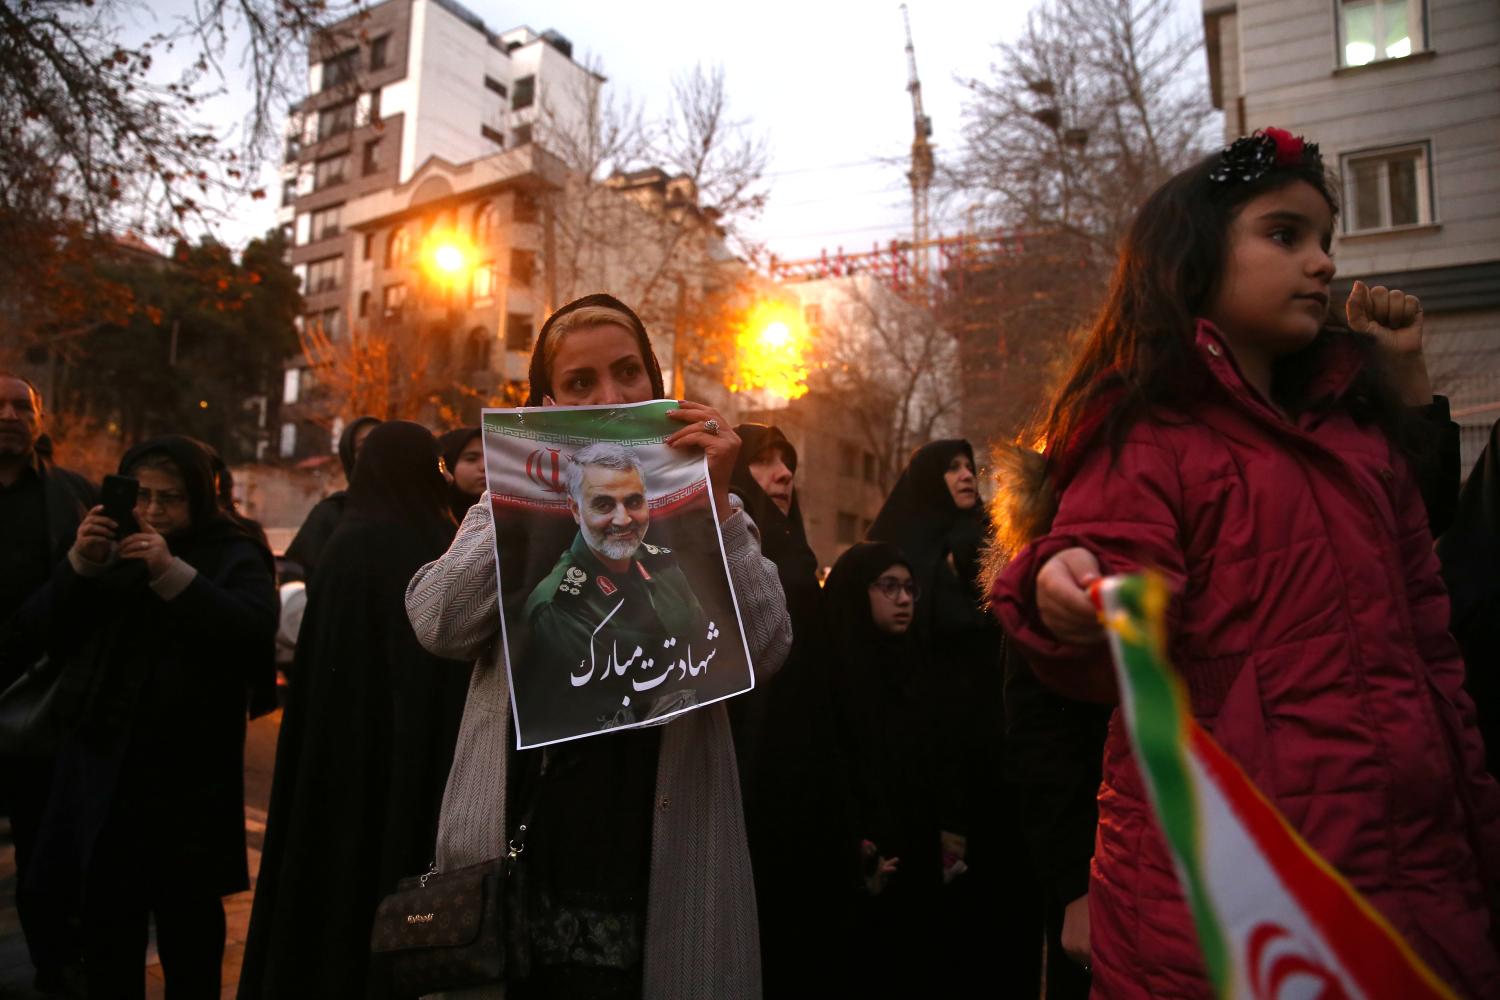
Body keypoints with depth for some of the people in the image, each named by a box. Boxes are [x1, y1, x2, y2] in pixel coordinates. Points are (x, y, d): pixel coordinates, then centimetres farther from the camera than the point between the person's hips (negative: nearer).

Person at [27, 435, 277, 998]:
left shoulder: (234, 555, -1)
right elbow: (55, 636, 7)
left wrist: (172, 572, -23)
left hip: (187, 773, -3)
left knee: (188, 921, 9)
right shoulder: (110, 549, 11)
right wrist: (80, 564, -9)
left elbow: (256, 633, -17)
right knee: (105, 921, 9)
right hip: (100, 765, 4)